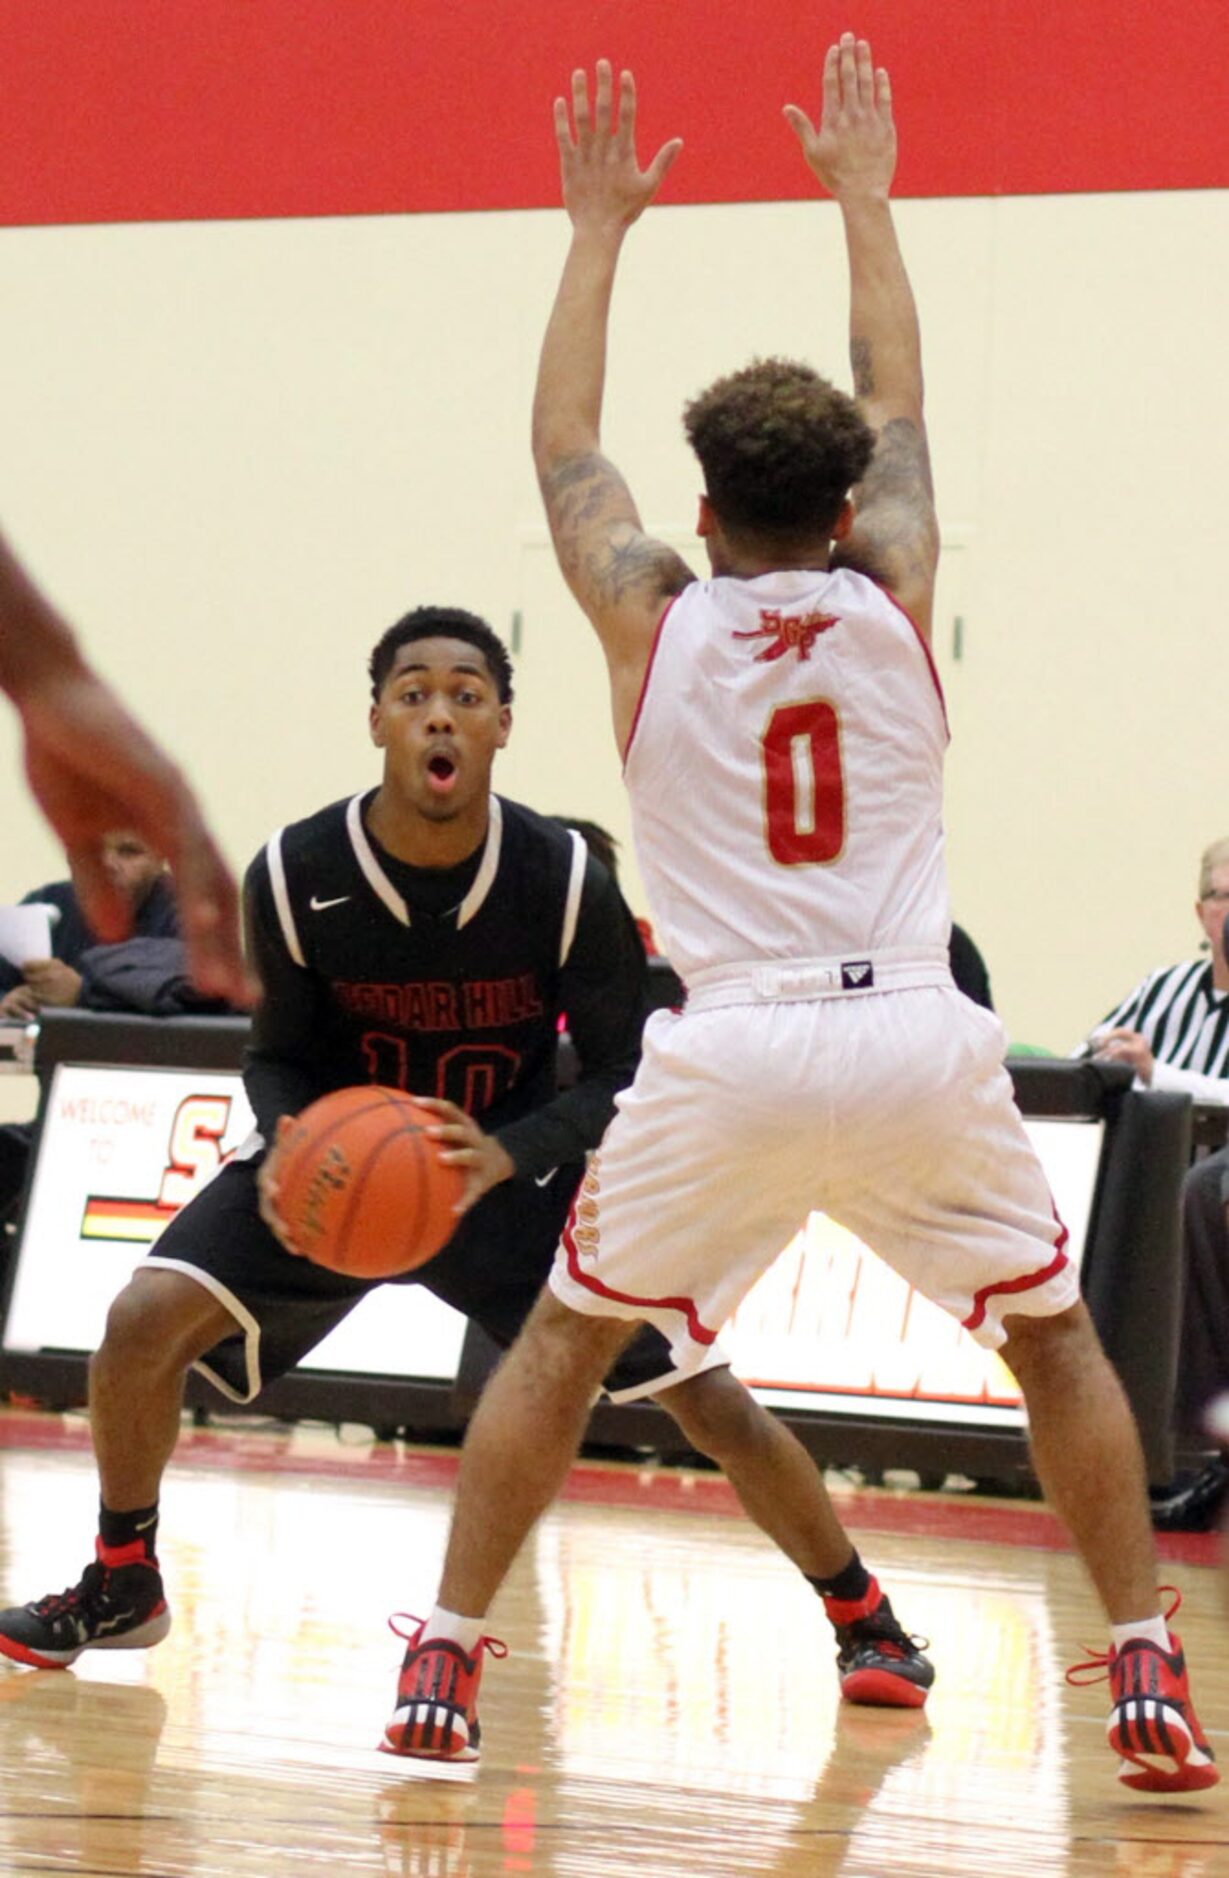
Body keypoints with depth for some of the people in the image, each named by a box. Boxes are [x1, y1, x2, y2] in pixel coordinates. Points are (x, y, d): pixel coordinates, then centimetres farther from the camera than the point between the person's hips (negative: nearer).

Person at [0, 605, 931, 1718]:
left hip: (520, 1165, -1)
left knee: (702, 1391, -9)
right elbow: (281, 1053, -5)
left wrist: (510, 1155, -34)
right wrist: (285, 1145, -28)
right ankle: (120, 1586, 3)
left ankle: (866, 1624, 10)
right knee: (149, 1317, -20)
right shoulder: (296, 876, -20)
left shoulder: (565, 881, -22)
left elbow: (627, 1074, -15)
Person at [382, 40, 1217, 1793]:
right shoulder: (891, 597, 7)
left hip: (730, 1054, 0)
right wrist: (863, 195, 35)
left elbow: (562, 442, 23)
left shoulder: (654, 617, 6)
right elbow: (898, 408, 25)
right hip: (918, 1044, 1)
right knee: (1056, 1334, 18)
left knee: (565, 1336, 17)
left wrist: (599, 229, 31)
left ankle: (446, 1665, 7)